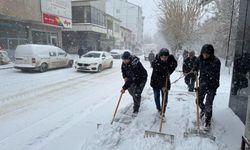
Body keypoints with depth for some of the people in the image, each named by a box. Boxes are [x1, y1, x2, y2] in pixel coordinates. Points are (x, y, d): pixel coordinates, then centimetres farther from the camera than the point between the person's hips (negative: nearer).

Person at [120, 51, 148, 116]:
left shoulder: (135, 64, -40)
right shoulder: (124, 62, -17)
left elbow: (133, 79, -43)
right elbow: (123, 69, 7)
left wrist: (124, 88, -44)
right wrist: (124, 76, -9)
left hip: (141, 79, -7)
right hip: (131, 77, 8)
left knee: (136, 94, -13)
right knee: (130, 90, 18)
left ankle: (136, 110, 5)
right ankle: (136, 100, 49)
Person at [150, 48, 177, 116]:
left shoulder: (171, 58, -16)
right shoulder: (155, 62, -29)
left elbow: (175, 64, 7)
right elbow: (157, 76, -31)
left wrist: (169, 72, -7)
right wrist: (162, 86, -36)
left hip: (165, 81, 2)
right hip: (156, 82, -2)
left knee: (165, 97, 0)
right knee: (156, 96, 11)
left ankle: (163, 113, 12)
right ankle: (159, 110, 34)